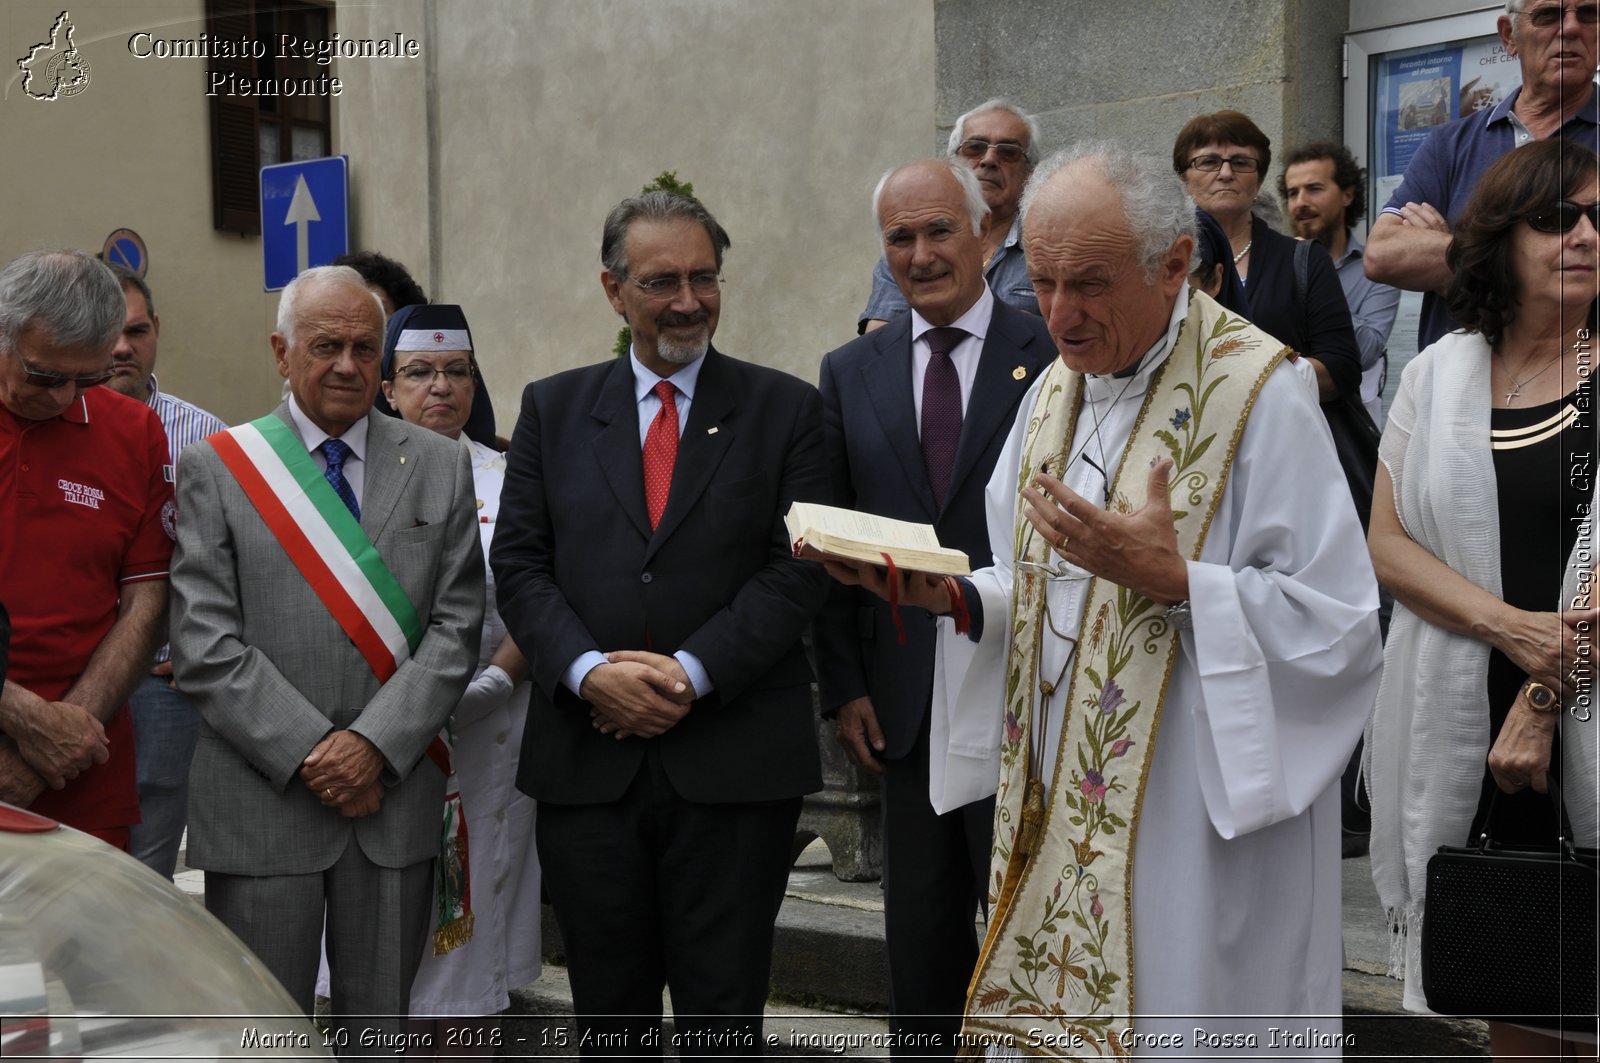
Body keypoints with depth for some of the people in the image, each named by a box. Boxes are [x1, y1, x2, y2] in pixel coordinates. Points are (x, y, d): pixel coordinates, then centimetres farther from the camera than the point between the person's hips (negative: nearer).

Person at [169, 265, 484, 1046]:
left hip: (396, 796, 2)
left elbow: (456, 626, 2)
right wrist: (310, 752, -12)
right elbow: (205, 645, -5)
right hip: (262, 799, -2)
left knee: (380, 1026, 9)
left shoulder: (440, 467, 8)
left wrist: (375, 745, -11)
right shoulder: (216, 467, 2)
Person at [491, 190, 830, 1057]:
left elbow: (799, 567, -3)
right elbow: (518, 563, 5)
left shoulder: (786, 410, 5)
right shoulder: (554, 408, 11)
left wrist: (692, 673, -14)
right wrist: (590, 672, -12)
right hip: (588, 758, 2)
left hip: (734, 764, -2)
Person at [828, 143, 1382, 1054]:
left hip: (1197, 824, -7)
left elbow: (1340, 623, -15)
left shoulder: (1254, 394, -13)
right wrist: (953, 597, -2)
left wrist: (1171, 578, -25)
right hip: (1056, 811, 7)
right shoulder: (1054, 392, 11)